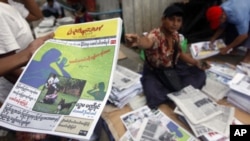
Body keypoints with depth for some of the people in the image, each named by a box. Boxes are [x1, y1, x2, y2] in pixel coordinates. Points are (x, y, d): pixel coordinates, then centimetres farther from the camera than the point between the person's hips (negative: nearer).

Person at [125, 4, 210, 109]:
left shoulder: (175, 35, -4)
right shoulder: (155, 35, -29)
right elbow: (147, 42, -56)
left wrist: (196, 62, 2)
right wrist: (137, 41, -81)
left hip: (173, 69, 7)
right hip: (154, 73, -6)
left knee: (200, 74, 5)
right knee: (155, 97, -31)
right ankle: (179, 92, -2)